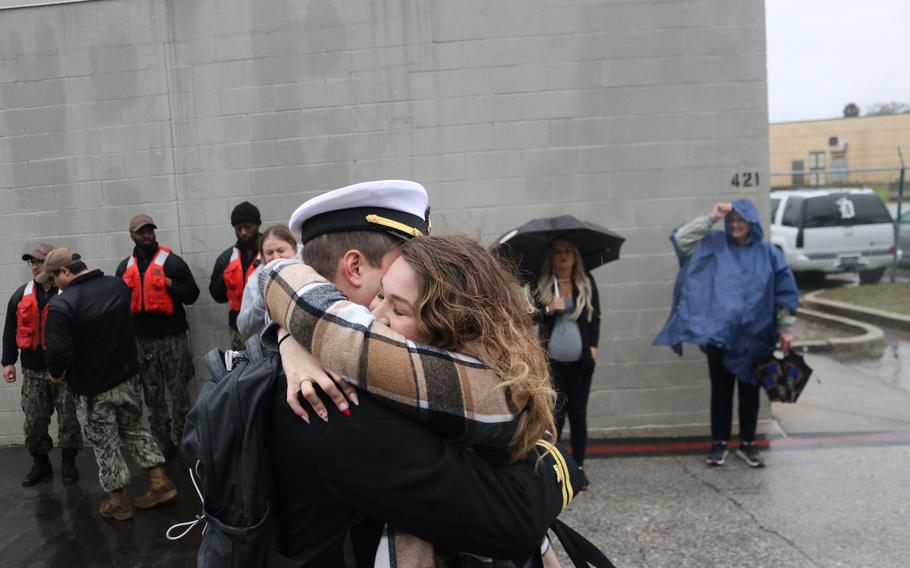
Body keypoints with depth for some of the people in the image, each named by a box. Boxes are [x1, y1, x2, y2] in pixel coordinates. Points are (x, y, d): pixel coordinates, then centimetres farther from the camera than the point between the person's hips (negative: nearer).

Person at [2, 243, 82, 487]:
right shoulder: (22, 295, 8)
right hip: (33, 371, 4)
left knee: (69, 419, 3)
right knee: (34, 422, 9)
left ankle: (68, 463, 20)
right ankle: (40, 463, 27)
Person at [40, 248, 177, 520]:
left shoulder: (62, 305, -24)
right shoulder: (118, 285, -2)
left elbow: (59, 353, -26)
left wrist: (56, 374, -4)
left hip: (92, 388, -5)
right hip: (127, 377, 6)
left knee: (105, 445, 12)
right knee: (134, 429, 23)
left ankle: (119, 501, 26)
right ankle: (160, 482, 23)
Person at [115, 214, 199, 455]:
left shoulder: (172, 261, -1)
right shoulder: (124, 267, 12)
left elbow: (192, 294, -1)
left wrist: (169, 283, -15)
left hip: (172, 338, -4)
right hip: (142, 340, 4)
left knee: (178, 392, 0)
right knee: (152, 395, 11)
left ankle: (183, 438, 10)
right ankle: (162, 440, 21)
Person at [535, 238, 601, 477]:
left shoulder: (586, 281, 5)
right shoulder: (541, 283, 3)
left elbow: (595, 315, 6)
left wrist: (593, 346, -4)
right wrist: (548, 309, -17)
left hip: (580, 359, 1)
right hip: (552, 360, -1)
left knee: (578, 414, 8)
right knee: (556, 413, -2)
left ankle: (578, 466, 18)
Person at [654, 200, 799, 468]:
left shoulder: (768, 253, 3)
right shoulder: (714, 245, 3)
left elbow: (784, 293, 5)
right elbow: (681, 240, -8)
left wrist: (786, 328, 2)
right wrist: (710, 218, -12)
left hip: (753, 335, 0)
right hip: (718, 333, 0)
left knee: (749, 390, 10)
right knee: (721, 389, 8)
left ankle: (747, 444, 22)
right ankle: (719, 443, 18)